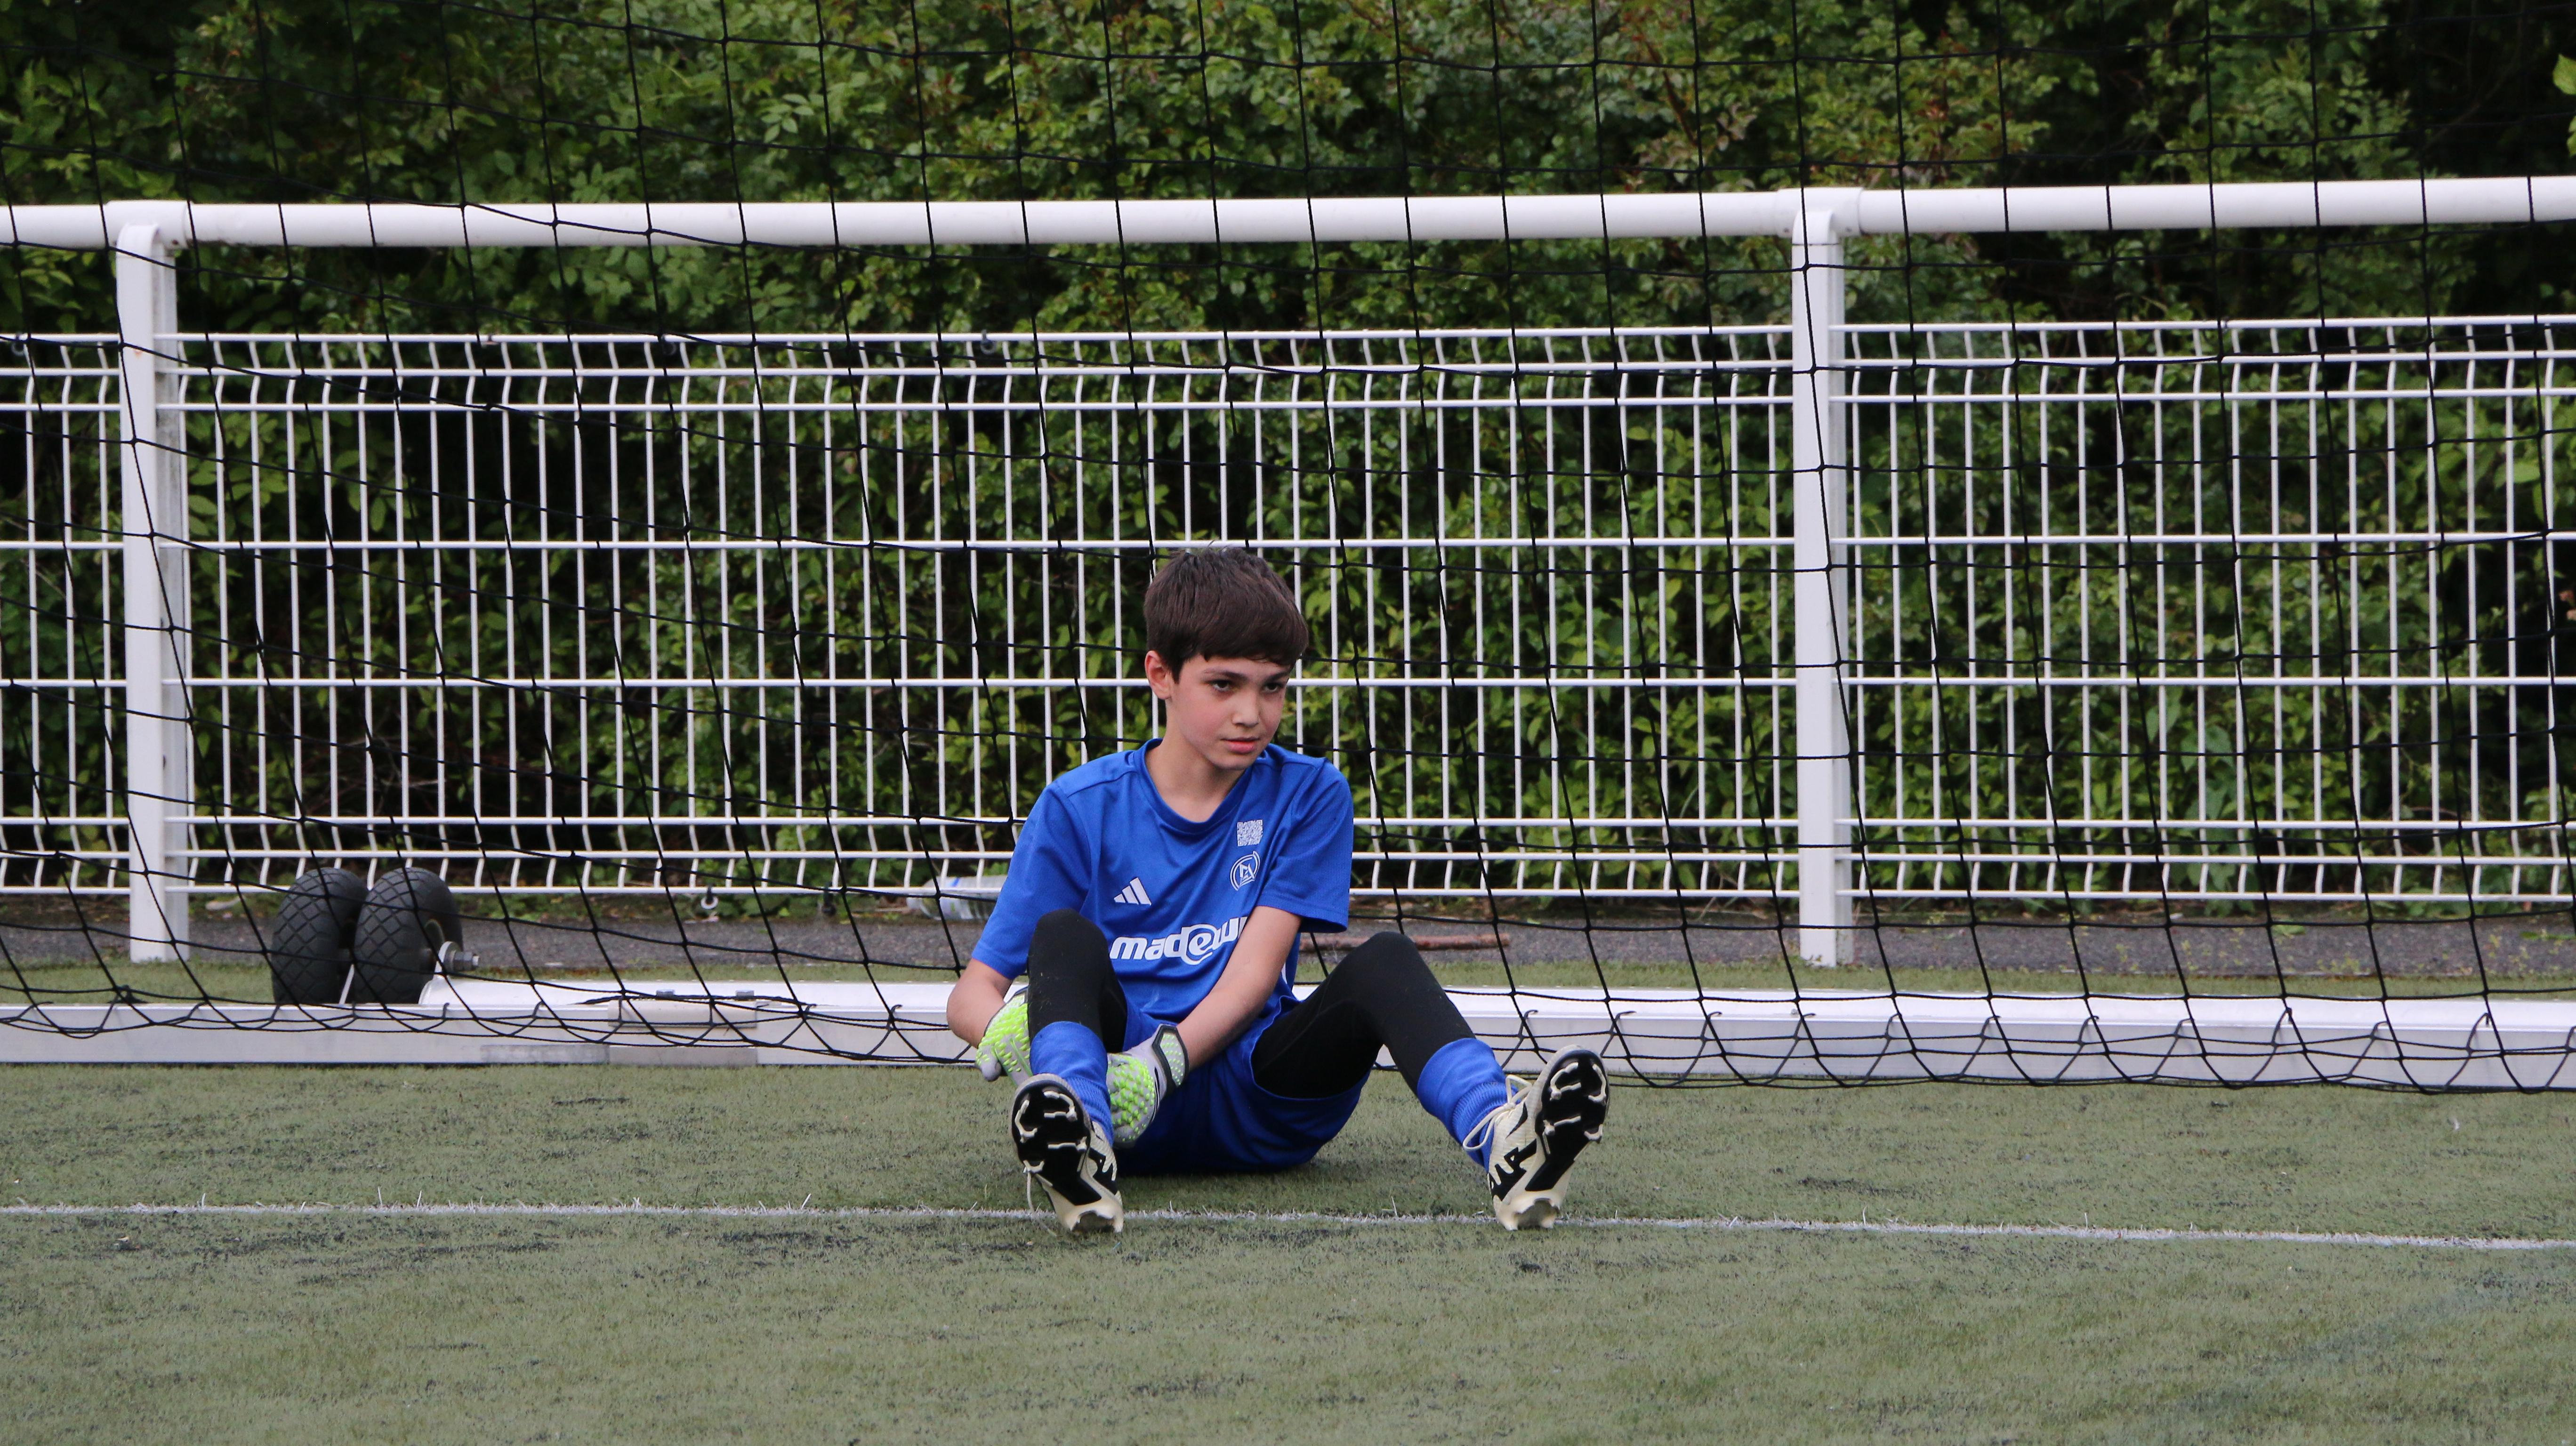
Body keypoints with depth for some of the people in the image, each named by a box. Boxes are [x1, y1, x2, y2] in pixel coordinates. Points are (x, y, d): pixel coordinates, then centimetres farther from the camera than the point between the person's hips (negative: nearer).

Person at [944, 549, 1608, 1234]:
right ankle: (1076, 1140, -60)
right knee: (1064, 937, -26)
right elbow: (973, 993, 2)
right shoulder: (1080, 808, 6)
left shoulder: (1308, 794, 9)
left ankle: (1501, 1138, -54)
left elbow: (1255, 973, -3)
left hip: (1252, 1103, 1)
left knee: (1384, 962, -22)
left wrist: (1169, 1061, -22)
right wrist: (1008, 1044, -24)